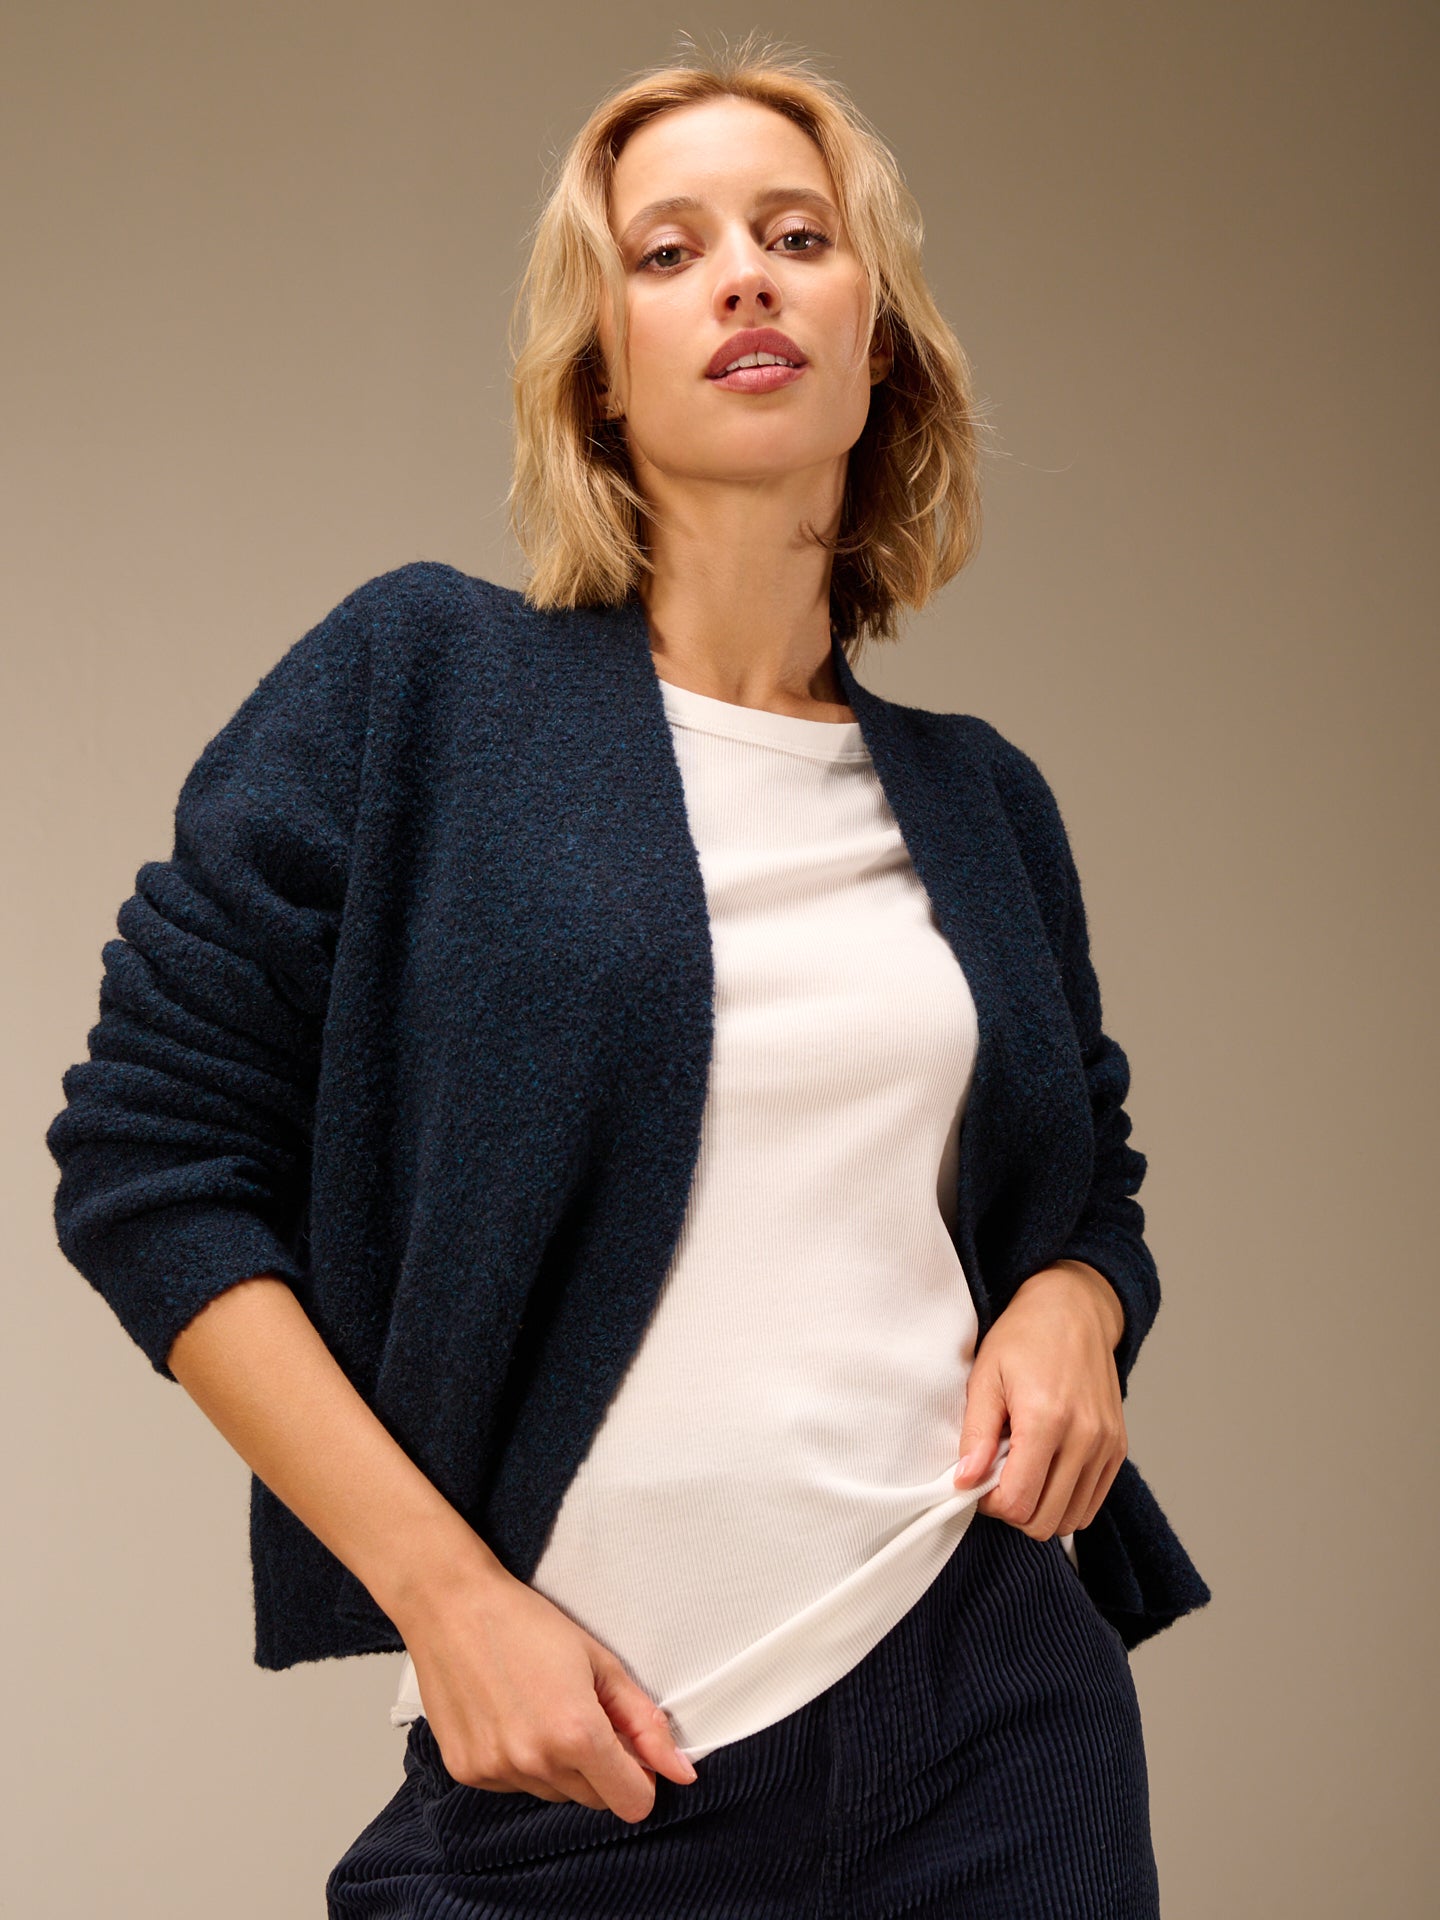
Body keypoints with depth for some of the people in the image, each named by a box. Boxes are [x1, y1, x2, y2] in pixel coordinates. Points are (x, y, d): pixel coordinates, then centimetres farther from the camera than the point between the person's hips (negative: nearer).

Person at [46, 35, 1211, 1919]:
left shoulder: (980, 802, 8)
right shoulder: (416, 684, -3)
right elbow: (152, 1155, -6)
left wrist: (1071, 1311, -3)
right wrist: (445, 1592, -12)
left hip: (998, 1714, 4)